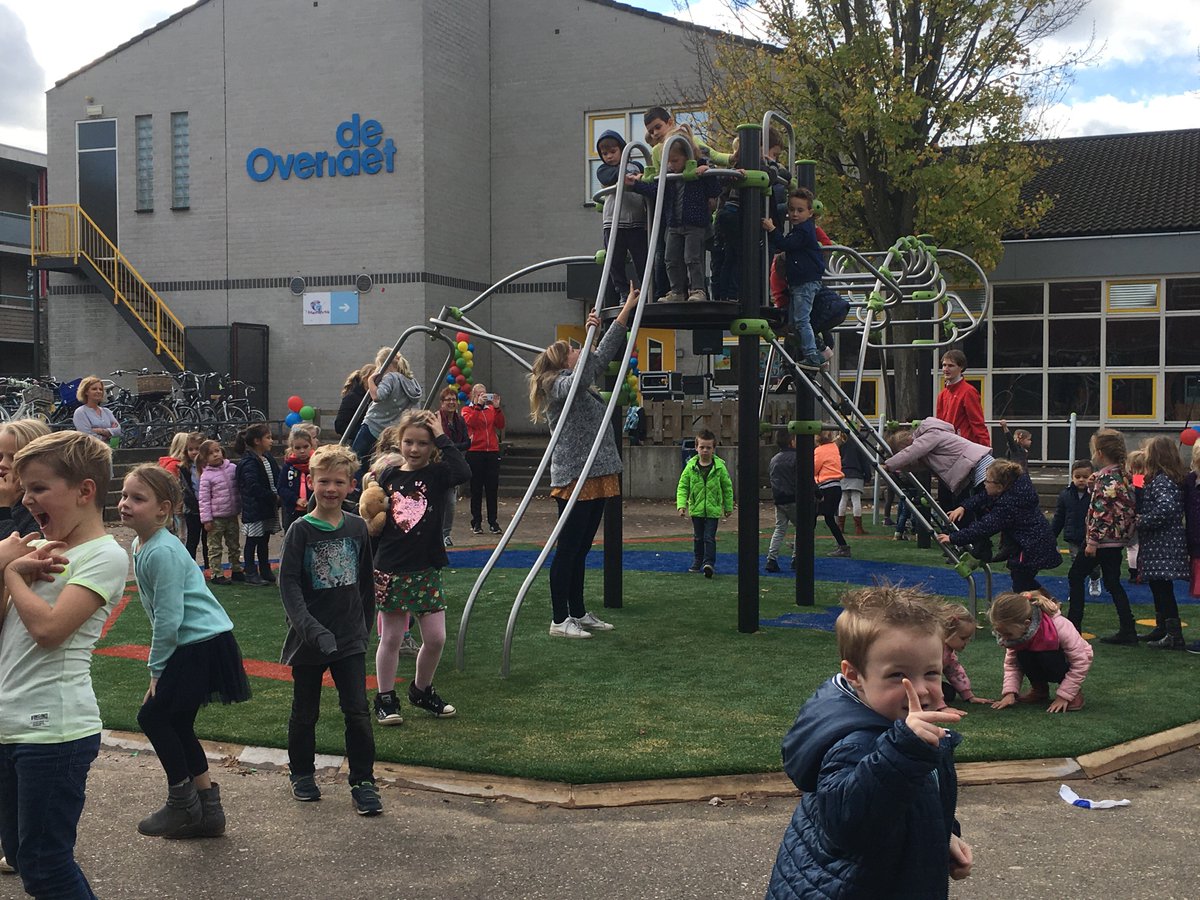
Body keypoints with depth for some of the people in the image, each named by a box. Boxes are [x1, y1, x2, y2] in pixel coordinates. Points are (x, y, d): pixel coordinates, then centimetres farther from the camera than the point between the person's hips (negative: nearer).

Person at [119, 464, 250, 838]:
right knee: (177, 725, 13)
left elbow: (168, 618, -21)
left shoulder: (162, 552, -21)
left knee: (153, 716, -3)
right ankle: (208, 810, 22)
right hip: (190, 645, 10)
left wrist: (156, 668, -12)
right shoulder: (141, 545, 8)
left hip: (204, 644, -10)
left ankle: (182, 801, 12)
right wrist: (160, 663, 13)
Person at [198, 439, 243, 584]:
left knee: (234, 546, 16)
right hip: (216, 518, -4)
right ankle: (216, 574, 9)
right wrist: (206, 519, -13)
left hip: (232, 516, 4)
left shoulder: (232, 468, 1)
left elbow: (239, 489, 12)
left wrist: (241, 507, 11)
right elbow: (204, 499, -10)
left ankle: (236, 570, 28)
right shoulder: (206, 476, -10)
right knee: (215, 548, 3)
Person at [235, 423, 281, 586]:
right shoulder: (248, 463, -18)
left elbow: (276, 479, 14)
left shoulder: (268, 458, 8)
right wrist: (274, 497, -19)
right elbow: (254, 487, -24)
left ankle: (265, 571, 24)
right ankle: (251, 574, 11)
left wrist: (278, 496, -4)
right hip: (254, 509, -8)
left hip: (269, 507, 8)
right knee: (252, 541, 3)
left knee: (264, 541, 16)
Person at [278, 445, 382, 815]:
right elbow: (288, 583, -14)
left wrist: (365, 627, 12)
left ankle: (363, 782, 8)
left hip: (350, 639, 2)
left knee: (357, 712, -2)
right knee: (305, 712, 13)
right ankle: (302, 774, 32)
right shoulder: (301, 530, -8)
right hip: (308, 641, -2)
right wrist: (312, 628, -24)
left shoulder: (357, 527, 2)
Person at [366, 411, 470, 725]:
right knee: (391, 638, 7)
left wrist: (442, 438, -20)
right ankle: (385, 699, 21)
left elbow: (463, 472, -27)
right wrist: (370, 569, 2)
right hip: (391, 570, -1)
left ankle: (421, 690, 28)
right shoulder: (387, 476, 0)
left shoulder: (436, 473, -3)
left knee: (436, 638, 5)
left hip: (427, 570, 1)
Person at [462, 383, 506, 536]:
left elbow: (501, 425, 2)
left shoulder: (491, 409, 14)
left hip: (492, 451, 3)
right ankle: (476, 523, 6)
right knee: (476, 488, 0)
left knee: (492, 488, 3)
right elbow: (469, 421, -14)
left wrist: (497, 407, -8)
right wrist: (478, 405, -16)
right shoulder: (467, 409, 6)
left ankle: (493, 522, 8)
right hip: (475, 452, -3)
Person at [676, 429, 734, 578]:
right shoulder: (690, 466, -4)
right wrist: (681, 504, -13)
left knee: (709, 537, -9)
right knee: (698, 537, 15)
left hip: (713, 510, -2)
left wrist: (728, 507, 10)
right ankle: (697, 561, 29)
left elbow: (728, 487, 5)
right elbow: (682, 486, 0)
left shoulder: (719, 467, -6)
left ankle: (709, 563, -9)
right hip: (696, 508, 2)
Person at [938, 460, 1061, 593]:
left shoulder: (1008, 505, -31)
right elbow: (983, 497, 6)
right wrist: (964, 507, -8)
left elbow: (984, 527, -29)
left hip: (1031, 550, -10)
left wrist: (953, 538, -23)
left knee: (1020, 587, -1)